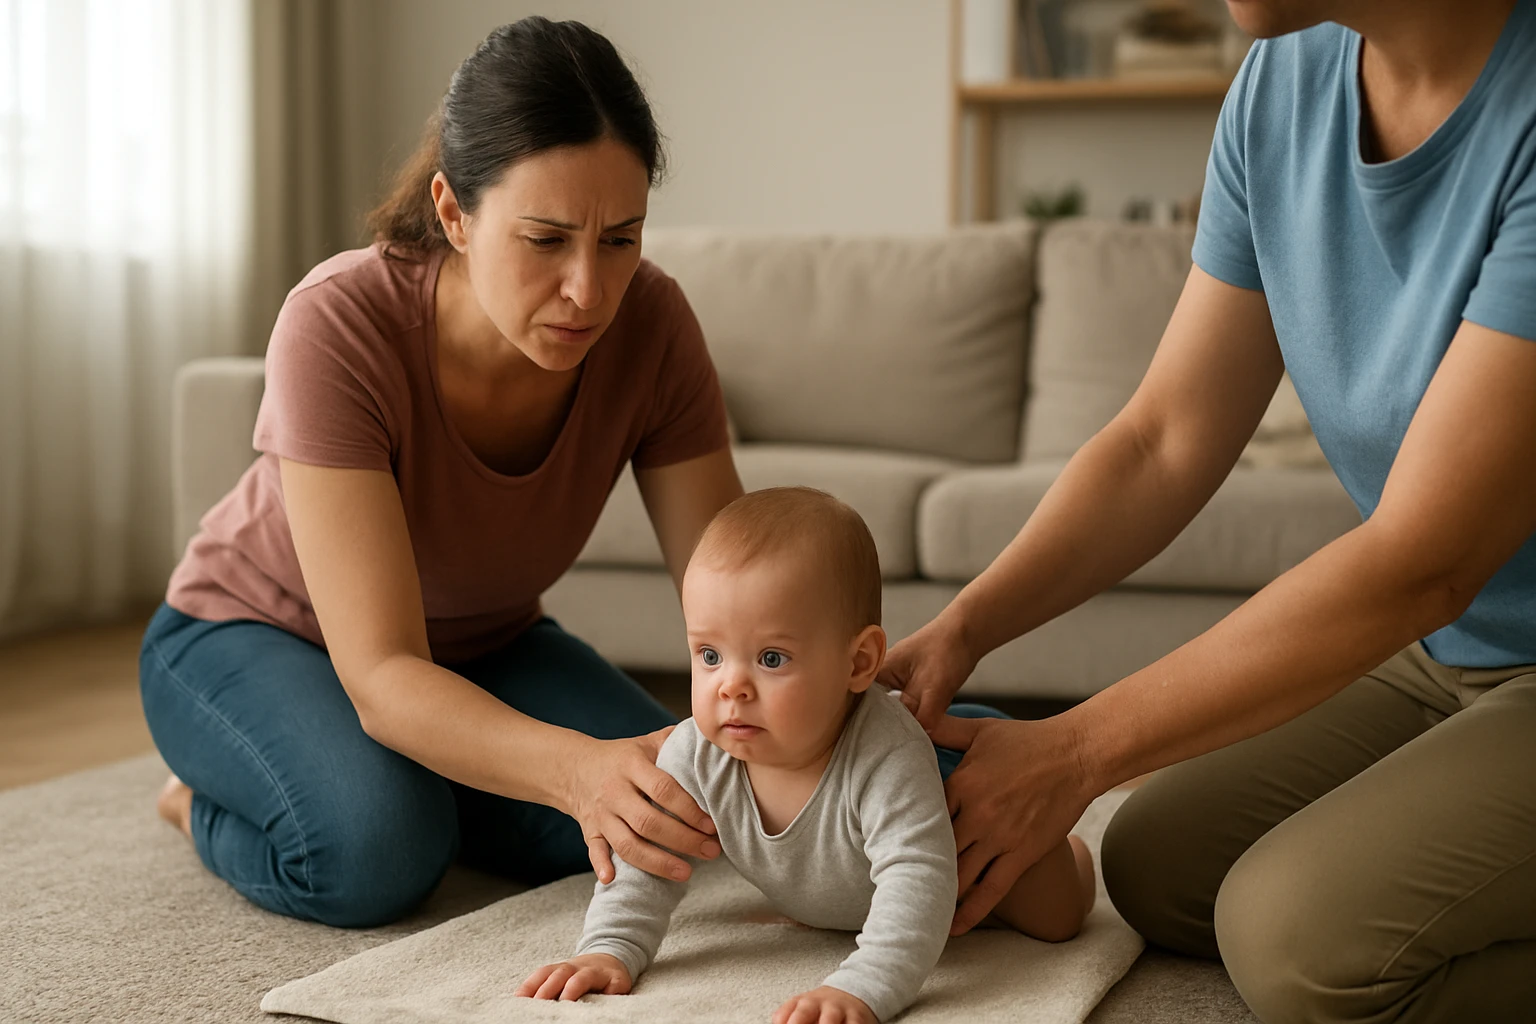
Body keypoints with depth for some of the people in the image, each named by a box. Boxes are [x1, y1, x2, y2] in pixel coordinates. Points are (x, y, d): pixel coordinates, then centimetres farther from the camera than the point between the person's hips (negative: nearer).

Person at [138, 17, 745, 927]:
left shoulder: (649, 324, -24)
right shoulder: (340, 327, -36)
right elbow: (383, 677, -41)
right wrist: (577, 767, -59)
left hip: (478, 645, 5)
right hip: (254, 636, -4)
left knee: (673, 804, -20)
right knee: (374, 850, -34)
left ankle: (407, 786, 8)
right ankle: (210, 803, 1)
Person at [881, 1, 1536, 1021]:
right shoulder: (1283, 84, -4)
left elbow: (1420, 564, -29)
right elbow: (1164, 447, 2)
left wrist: (1072, 753, -23)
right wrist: (959, 631, -12)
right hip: (1446, 656, 8)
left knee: (1304, 931, -24)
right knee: (1155, 867, 2)